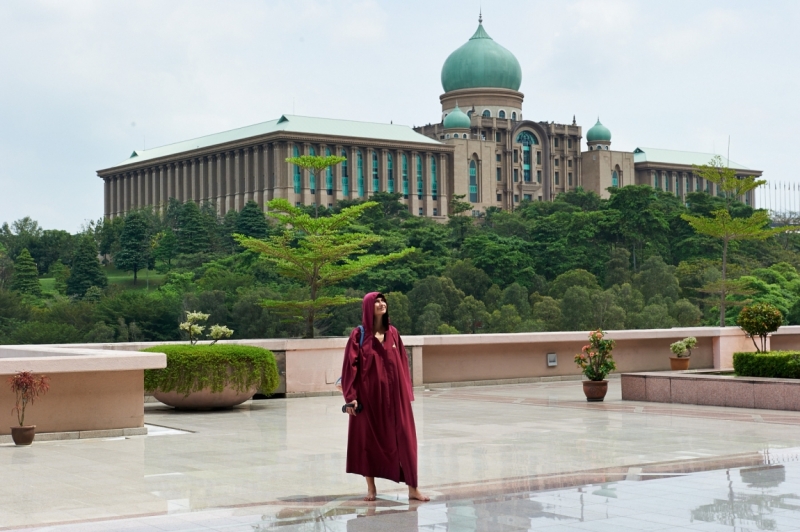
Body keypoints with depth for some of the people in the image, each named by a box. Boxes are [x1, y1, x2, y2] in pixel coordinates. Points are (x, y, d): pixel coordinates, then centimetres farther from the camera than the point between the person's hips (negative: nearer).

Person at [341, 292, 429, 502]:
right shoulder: (359, 335, -4)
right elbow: (350, 366, -7)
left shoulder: (393, 333, 8)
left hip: (394, 395, 3)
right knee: (368, 440, 4)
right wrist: (350, 396, -13)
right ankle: (371, 488, 16)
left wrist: (407, 393, 6)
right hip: (369, 395, -3)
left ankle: (412, 488, 5)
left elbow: (402, 364, 10)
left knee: (404, 439, 1)